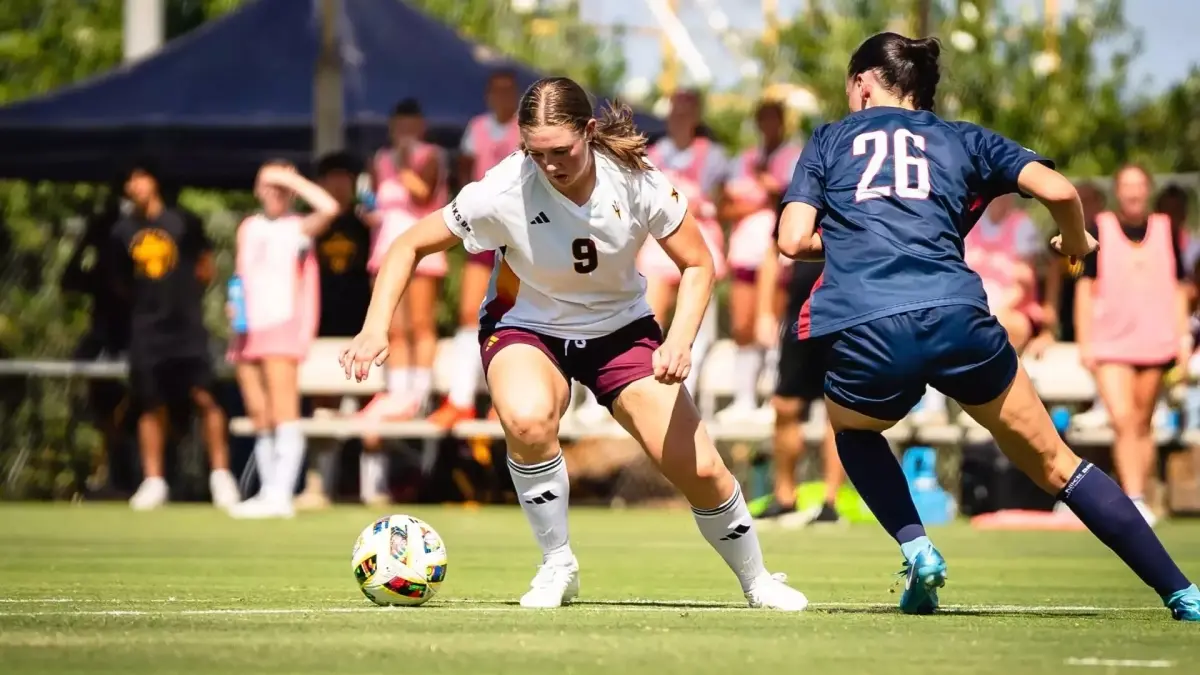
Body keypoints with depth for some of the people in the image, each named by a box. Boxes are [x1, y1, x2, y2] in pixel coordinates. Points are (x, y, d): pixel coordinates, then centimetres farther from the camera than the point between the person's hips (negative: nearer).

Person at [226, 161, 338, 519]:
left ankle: (279, 496, -22)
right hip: (248, 329, 6)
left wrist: (292, 179, -10)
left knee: (283, 414, -14)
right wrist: (233, 305, 5)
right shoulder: (248, 228, 17)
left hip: (284, 325, -6)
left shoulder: (298, 228, 0)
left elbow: (328, 208, -20)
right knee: (260, 420, 5)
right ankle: (267, 492, 8)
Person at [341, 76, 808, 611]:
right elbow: (411, 246, -16)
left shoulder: (636, 181, -23)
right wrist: (376, 328, -29)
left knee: (701, 470, -7)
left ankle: (756, 581, 22)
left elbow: (697, 264, -10)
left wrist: (679, 343, -26)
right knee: (528, 419, -37)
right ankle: (557, 566, -14)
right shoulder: (505, 191, -27)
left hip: (621, 329, 2)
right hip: (526, 326, -2)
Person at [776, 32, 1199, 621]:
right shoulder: (964, 140, 23)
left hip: (865, 334, -1)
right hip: (958, 319, 1)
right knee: (1054, 464, 17)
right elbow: (1057, 190, 9)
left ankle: (917, 550, 12)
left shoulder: (830, 141, 22)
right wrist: (1077, 240, 30)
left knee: (853, 429, 35)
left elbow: (794, 240, 10)